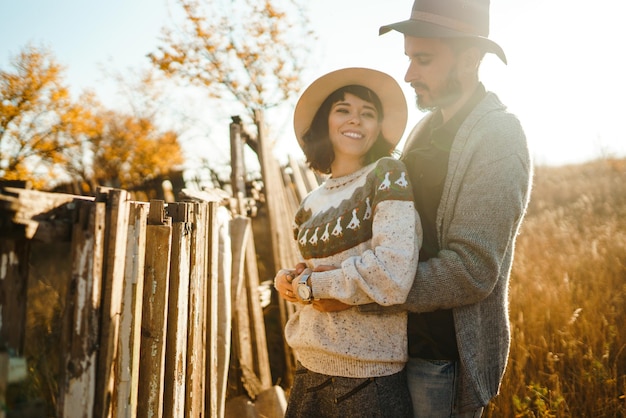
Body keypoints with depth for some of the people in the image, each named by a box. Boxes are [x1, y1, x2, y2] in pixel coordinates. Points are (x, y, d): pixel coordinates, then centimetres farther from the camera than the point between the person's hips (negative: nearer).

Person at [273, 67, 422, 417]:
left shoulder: (388, 175, -11)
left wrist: (308, 284, -12)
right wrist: (287, 281, -1)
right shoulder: (312, 204, 8)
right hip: (311, 367, 6)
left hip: (370, 374, -6)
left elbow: (393, 276, -23)